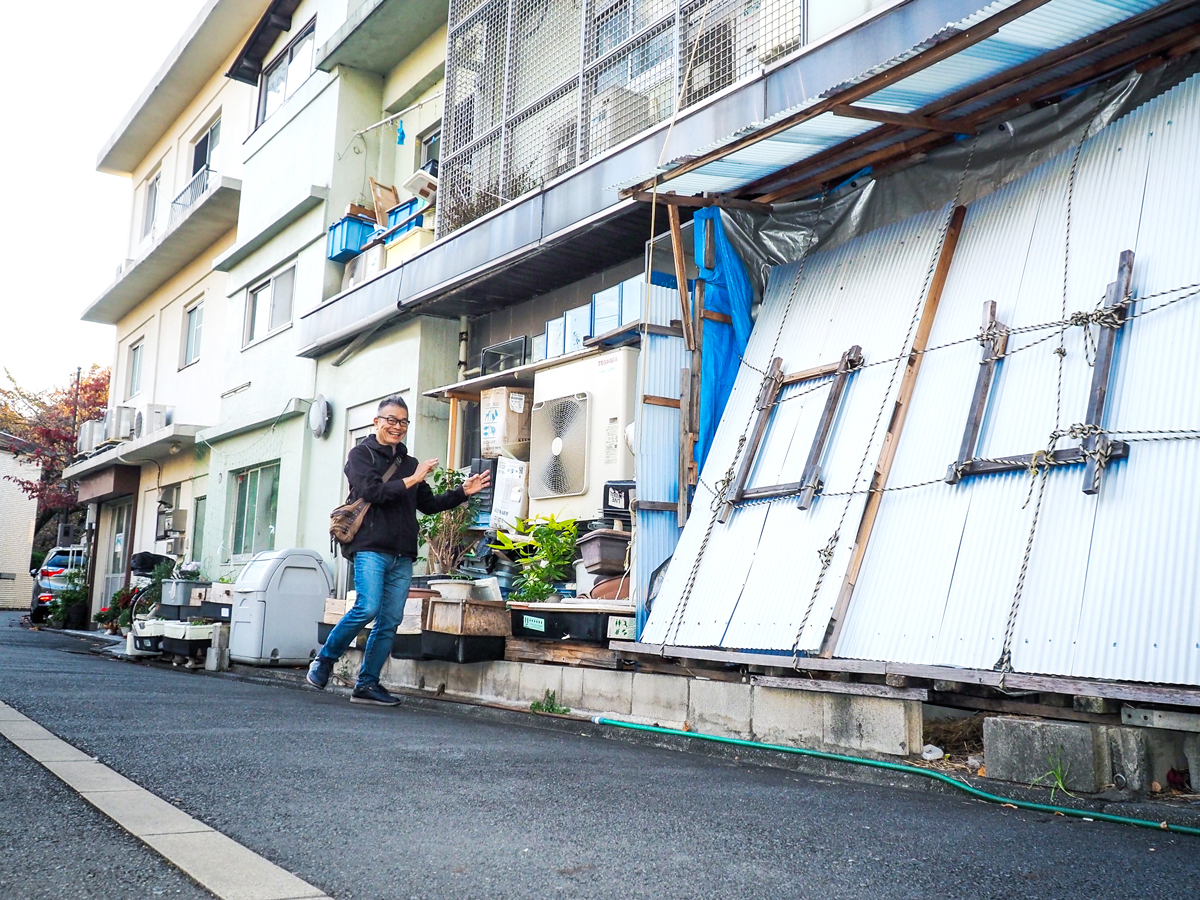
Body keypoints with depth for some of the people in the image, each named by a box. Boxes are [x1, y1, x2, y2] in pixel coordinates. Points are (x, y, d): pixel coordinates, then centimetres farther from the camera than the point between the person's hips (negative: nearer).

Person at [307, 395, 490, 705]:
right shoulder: (362, 454, 6)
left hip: (402, 555, 6)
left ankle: (367, 684, 8)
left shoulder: (409, 464, 22)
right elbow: (371, 490, -11)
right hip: (370, 547, -6)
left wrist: (463, 492, 16)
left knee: (390, 621, 1)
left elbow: (428, 504, 26)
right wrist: (411, 480, -8)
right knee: (367, 607, -20)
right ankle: (324, 660, 0)